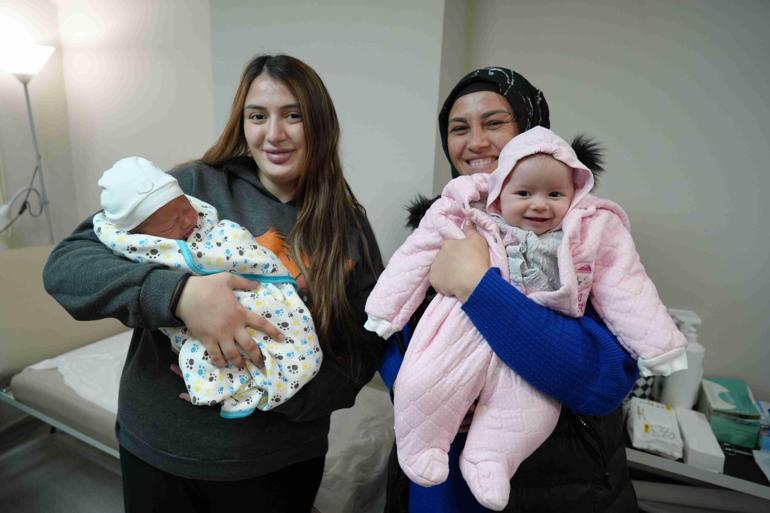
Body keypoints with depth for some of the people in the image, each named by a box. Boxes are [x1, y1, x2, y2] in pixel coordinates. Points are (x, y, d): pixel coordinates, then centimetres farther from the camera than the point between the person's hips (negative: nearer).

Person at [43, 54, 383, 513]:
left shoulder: (349, 226, -6)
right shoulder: (193, 186, -10)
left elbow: (365, 349, -5)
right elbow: (65, 264, -12)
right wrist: (178, 293, -29)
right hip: (158, 446, 1)